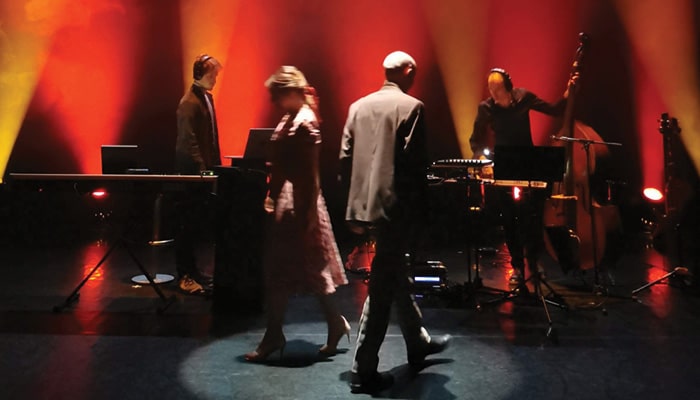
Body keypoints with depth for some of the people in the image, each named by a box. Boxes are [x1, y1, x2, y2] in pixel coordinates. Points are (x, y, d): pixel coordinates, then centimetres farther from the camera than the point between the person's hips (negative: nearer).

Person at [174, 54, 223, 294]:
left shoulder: (207, 97, 14)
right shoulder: (189, 103, -14)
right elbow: (188, 141, -19)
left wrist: (216, 165, 15)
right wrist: (202, 170, -21)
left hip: (204, 170, 9)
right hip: (191, 173, -9)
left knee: (195, 225, 14)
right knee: (187, 226, -1)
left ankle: (192, 270, 24)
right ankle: (185, 276, 8)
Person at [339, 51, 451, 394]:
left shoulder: (358, 106, 10)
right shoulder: (411, 106, -7)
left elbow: (345, 159, 8)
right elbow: (414, 162, -14)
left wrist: (354, 209, 14)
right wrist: (419, 211, -6)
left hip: (367, 205, 7)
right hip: (397, 206, -7)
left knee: (396, 272, 21)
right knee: (382, 286, -1)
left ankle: (418, 343, 38)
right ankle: (363, 370, 6)